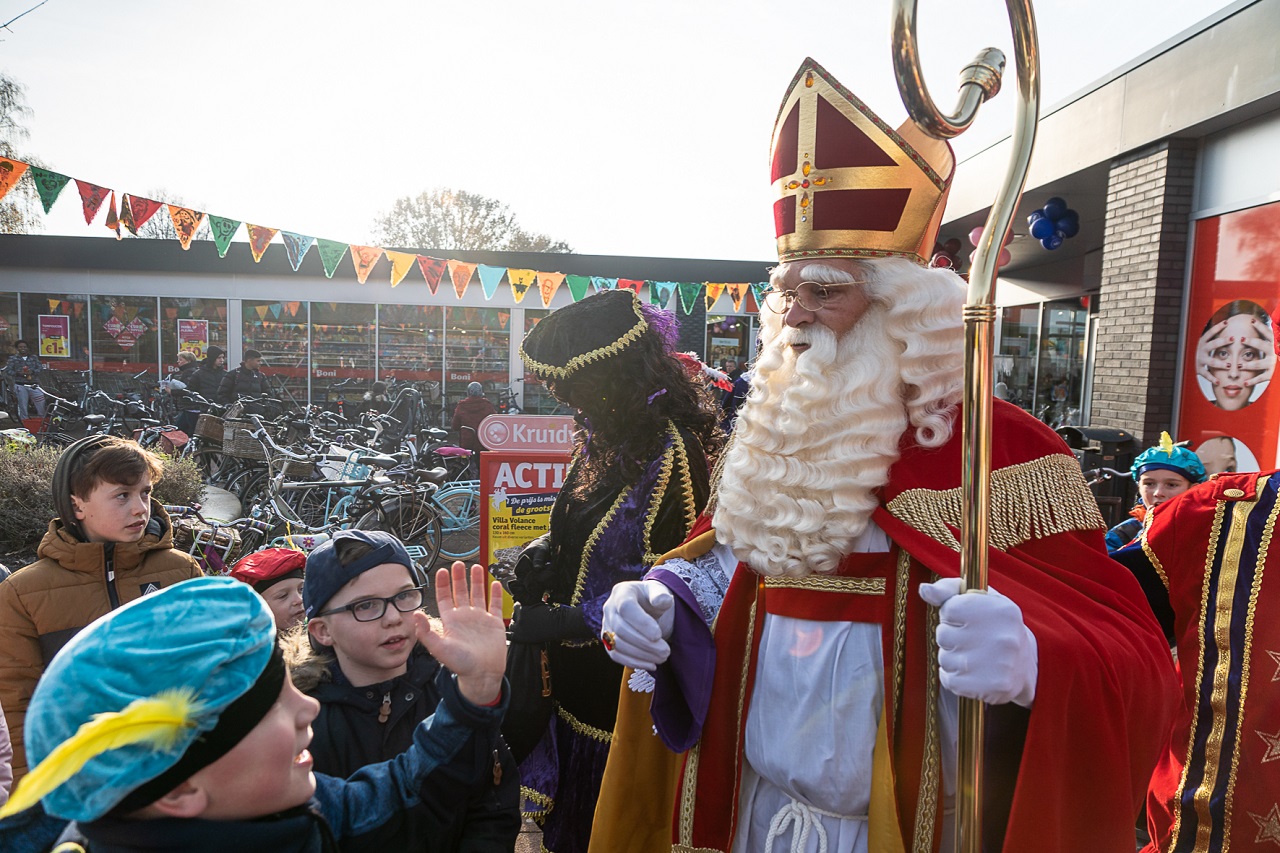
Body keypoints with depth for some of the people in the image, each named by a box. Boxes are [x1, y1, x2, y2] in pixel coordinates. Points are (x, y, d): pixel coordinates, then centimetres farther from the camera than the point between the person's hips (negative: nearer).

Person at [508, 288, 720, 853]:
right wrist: (545, 550, -4)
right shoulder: (602, 437, 3)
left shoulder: (671, 453, -23)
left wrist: (564, 622, -22)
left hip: (623, 685, -7)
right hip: (574, 678, 8)